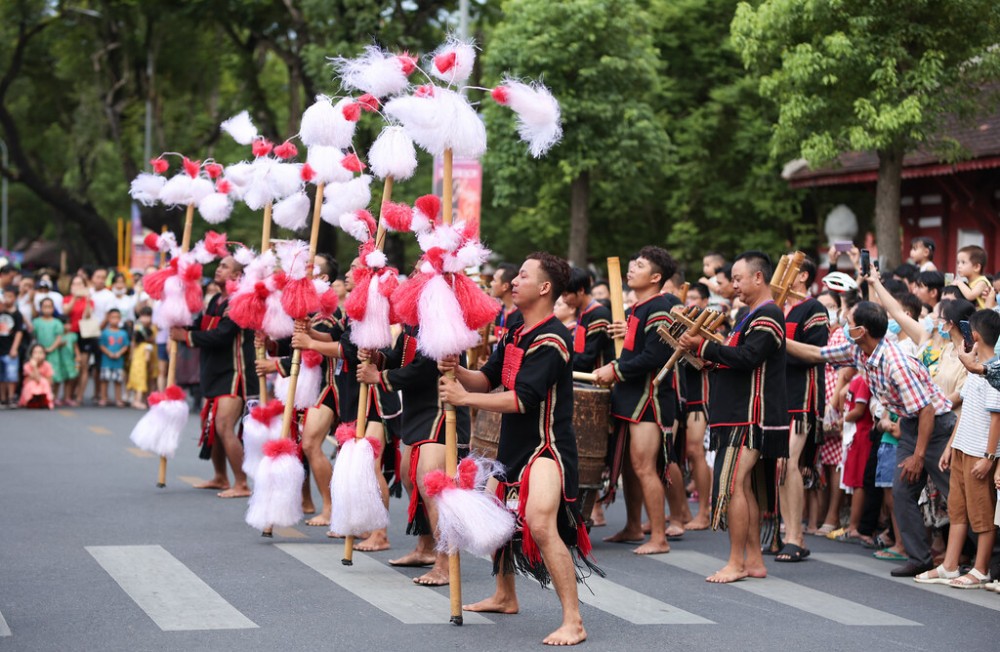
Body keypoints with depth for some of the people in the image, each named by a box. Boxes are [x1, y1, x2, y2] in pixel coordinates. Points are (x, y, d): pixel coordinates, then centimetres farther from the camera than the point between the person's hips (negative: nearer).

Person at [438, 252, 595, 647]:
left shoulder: (550, 340, -18)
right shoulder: (514, 335, 11)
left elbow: (522, 399, -25)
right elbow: (487, 380, 11)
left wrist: (464, 398, -21)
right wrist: (457, 371, -10)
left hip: (546, 446, -10)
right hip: (514, 444, 10)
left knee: (540, 525, -27)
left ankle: (573, 622, -25)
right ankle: (505, 597, 44)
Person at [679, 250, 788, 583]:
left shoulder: (768, 316, -12)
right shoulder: (754, 315, 21)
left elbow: (746, 357, -24)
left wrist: (704, 347, -18)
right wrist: (709, 357, 8)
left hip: (751, 419, -11)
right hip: (741, 415, 11)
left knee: (733, 485, -11)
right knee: (744, 486, 11)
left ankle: (736, 563, -7)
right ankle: (754, 560, 15)